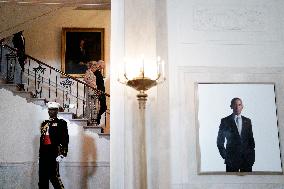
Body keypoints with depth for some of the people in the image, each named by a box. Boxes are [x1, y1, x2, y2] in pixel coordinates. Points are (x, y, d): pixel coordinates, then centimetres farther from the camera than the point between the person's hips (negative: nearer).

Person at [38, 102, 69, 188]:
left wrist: (62, 154, -14)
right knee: (42, 178, 7)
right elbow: (41, 140, 19)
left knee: (54, 176, -10)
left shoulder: (61, 123, 1)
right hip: (43, 153, 6)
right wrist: (40, 155, 16)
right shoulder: (44, 124, 19)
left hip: (54, 153, -6)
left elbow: (65, 139, -6)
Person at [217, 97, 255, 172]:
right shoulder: (225, 121, 3)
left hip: (247, 157, 3)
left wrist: (252, 154, 4)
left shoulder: (247, 121, 13)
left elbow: (251, 139, 15)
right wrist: (224, 155, -3)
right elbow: (220, 141, 5)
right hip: (231, 158, -3)